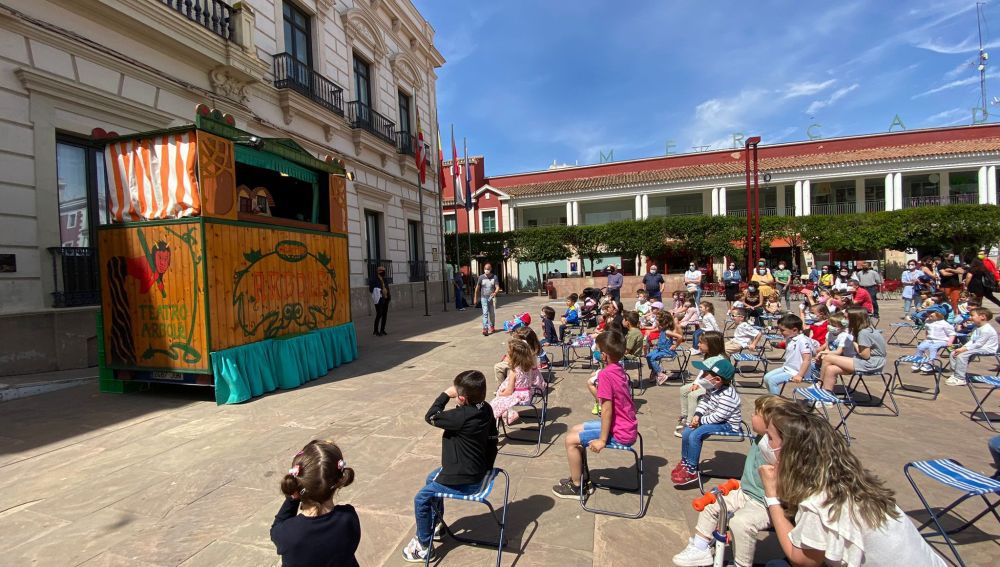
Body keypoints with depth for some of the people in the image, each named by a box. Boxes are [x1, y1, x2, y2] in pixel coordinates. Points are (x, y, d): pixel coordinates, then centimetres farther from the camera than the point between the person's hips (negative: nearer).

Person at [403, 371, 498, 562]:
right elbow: (493, 438, 5)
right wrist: (486, 467, 18)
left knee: (421, 499, 6)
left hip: (464, 481, -9)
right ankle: (436, 523, 44)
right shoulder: (486, 408, -8)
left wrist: (445, 394, -11)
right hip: (476, 471, 9)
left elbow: (430, 417, -18)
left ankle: (424, 547, 20)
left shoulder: (461, 416, -33)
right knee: (431, 478, 28)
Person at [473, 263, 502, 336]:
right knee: (485, 313, -10)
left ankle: (492, 326, 32)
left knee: (492, 313, 12)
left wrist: (495, 293, -31)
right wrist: (475, 297, 11)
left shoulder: (494, 277, -3)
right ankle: (485, 329, -16)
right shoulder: (481, 277, -2)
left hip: (492, 298, 1)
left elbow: (497, 287, -10)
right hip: (484, 298, -1)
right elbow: (477, 288, 8)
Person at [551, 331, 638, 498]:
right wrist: (594, 386, 7)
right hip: (627, 426, 9)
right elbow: (612, 401, 7)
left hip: (620, 433, -9)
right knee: (575, 430, 17)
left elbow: (607, 410, -23)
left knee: (571, 440, -4)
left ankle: (576, 487, 13)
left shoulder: (605, 374, -24)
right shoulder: (619, 370, 3)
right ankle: (580, 477, 30)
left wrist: (602, 440, -18)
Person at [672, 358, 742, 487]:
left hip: (728, 425, -9)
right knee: (686, 432, 0)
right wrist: (697, 415, -11)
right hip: (714, 420, 9)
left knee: (694, 435, -25)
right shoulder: (713, 388, -3)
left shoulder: (727, 396, -30)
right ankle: (684, 462, 19)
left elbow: (717, 417, -29)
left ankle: (692, 471, -11)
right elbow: (704, 401, 5)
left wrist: (700, 420, -16)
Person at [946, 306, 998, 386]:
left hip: (986, 349, -11)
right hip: (978, 347, 11)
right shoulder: (977, 328, 15)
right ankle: (955, 374, 4)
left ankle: (960, 379, -23)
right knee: (953, 353, 2)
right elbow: (971, 341, 12)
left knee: (962, 355, -29)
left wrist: (964, 349, -25)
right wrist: (962, 347, -5)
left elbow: (978, 344, -23)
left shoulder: (987, 329, -18)